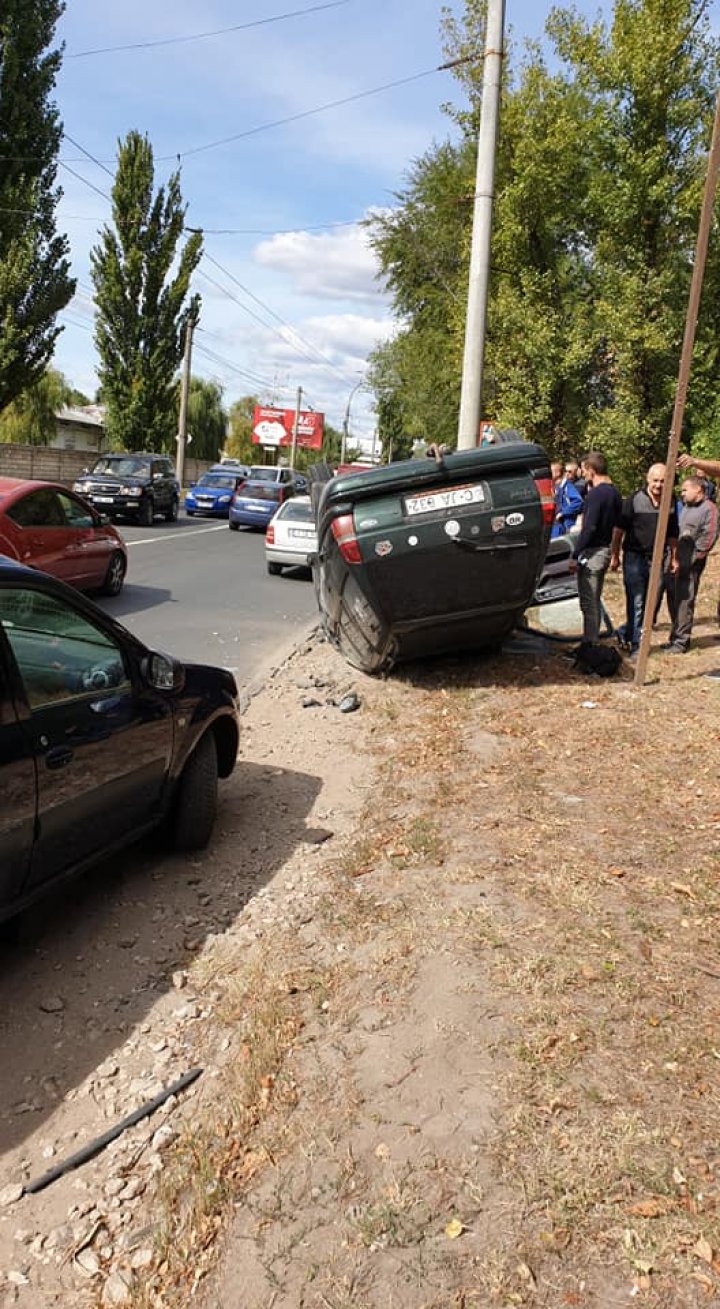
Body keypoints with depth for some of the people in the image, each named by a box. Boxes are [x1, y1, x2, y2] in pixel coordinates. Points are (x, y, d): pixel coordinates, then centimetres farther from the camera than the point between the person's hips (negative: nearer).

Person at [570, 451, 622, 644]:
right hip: (605, 550, 9)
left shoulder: (596, 494, -17)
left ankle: (589, 646, 0)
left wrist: (575, 555, -18)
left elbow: (588, 528, -21)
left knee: (588, 603, -4)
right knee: (595, 601, 16)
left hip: (592, 552, -9)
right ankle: (593, 641, 24)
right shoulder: (615, 493, 11)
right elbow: (617, 524, 15)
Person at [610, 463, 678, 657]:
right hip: (635, 557, -5)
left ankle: (625, 633, 28)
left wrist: (673, 558, 15)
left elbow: (672, 535, 16)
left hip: (657, 560, 5)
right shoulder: (634, 500, -8)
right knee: (636, 603, -4)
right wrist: (614, 555, -8)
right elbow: (619, 530, -6)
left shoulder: (671, 504, 7)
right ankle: (636, 645, 5)